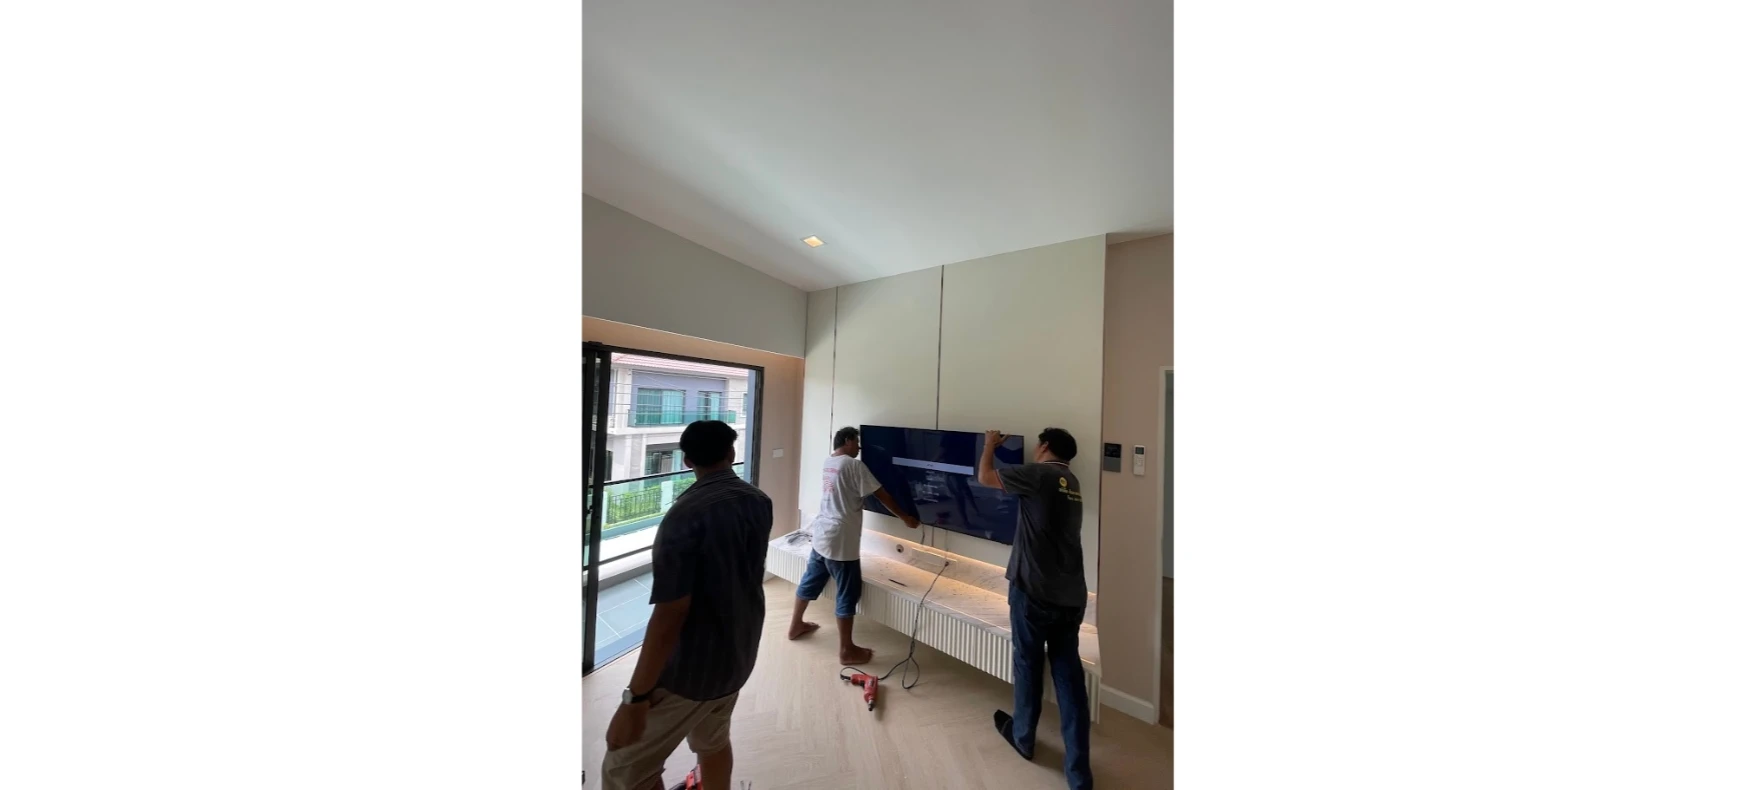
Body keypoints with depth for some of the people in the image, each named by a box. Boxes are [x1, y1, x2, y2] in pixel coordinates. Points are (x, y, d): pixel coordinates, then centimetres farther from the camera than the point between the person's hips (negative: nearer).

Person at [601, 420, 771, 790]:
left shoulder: (684, 516, -26)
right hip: (741, 651, 7)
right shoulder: (759, 502, -5)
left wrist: (636, 697, -15)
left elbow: (670, 614, -26)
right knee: (713, 740, 28)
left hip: (692, 664, -6)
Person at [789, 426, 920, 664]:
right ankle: (848, 650, 19)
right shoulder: (854, 465, -18)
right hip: (841, 541, -9)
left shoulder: (828, 462, 8)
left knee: (810, 581, 23)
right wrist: (906, 517, -5)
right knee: (847, 594, 5)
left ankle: (795, 626, 42)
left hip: (821, 535, 9)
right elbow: (882, 495, -14)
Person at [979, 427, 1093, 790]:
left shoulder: (1038, 474, -13)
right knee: (1070, 677, 14)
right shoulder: (1071, 482, 10)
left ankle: (1023, 737, 39)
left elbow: (986, 477, -4)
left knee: (1027, 665, 17)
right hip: (1071, 596, 6)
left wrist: (990, 445, 13)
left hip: (1034, 591, -6)